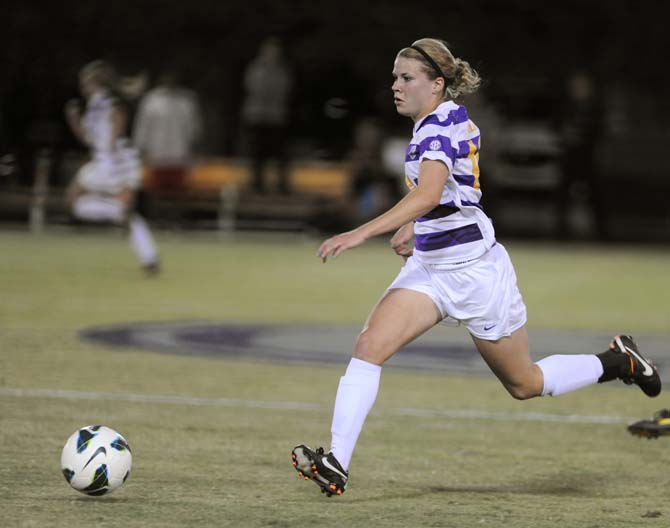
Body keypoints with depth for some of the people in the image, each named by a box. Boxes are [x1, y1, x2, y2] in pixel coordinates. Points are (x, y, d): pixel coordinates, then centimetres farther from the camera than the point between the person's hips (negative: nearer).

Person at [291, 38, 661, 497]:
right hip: (430, 266, 8)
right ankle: (336, 463, -19)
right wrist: (413, 226, 18)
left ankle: (618, 362, 31)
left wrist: (361, 234, -46)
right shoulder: (453, 117, 6)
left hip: (474, 269, -8)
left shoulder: (438, 127, -22)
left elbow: (428, 195, -39)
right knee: (369, 346, -13)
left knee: (525, 385, 9)